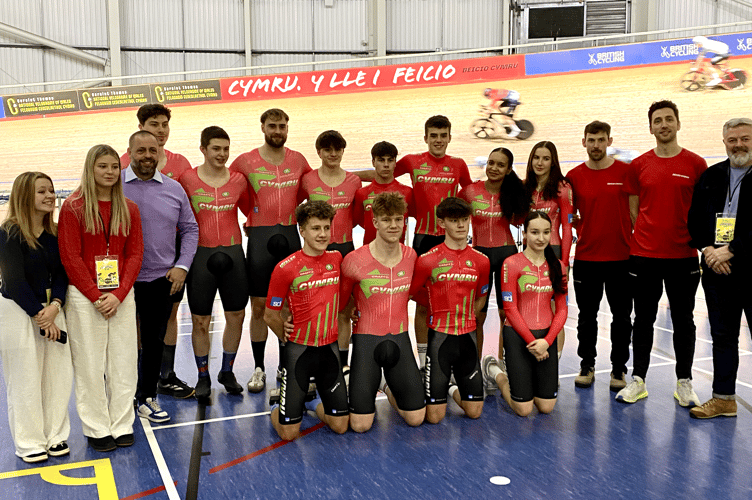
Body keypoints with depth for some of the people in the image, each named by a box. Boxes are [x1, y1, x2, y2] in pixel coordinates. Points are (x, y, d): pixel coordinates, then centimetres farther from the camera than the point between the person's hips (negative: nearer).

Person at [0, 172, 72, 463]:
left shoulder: (55, 233, 7)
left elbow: (62, 274, 3)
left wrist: (55, 306, -14)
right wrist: (39, 315, -12)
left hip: (52, 308, 5)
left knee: (59, 374, 6)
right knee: (24, 379, 2)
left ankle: (55, 436, 21)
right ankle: (29, 443, 15)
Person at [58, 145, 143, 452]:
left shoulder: (129, 209, 7)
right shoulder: (73, 207, -3)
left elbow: (135, 254, 4)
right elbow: (70, 258, -7)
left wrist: (118, 295, -8)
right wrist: (96, 297, -11)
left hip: (122, 296, 3)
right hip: (84, 297, -3)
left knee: (124, 361, 6)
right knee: (90, 364, 3)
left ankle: (122, 425, 19)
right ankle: (97, 428, 16)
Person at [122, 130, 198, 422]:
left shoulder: (174, 189, 5)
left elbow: (190, 229, 11)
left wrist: (182, 266, 1)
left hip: (161, 279, 2)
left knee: (155, 341, 11)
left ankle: (147, 397, 26)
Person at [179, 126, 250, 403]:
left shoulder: (238, 180, 4)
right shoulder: (187, 179, -3)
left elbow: (250, 210, 17)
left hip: (232, 252, 3)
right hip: (200, 253, -2)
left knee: (236, 315, 9)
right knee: (200, 321, 4)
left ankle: (227, 371, 28)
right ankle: (203, 378, 20)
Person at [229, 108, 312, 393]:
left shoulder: (298, 160, 6)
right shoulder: (246, 162, -1)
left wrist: (295, 212, 9)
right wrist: (246, 220, 4)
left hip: (290, 236, 2)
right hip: (259, 237, -2)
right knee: (259, 306, 2)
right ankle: (259, 369, 14)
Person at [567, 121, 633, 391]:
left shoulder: (627, 171, -1)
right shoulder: (574, 176, 3)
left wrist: (636, 241, -2)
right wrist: (585, 229, -1)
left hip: (621, 255, -1)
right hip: (586, 256, 1)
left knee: (622, 316, 6)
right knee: (587, 316, 9)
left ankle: (619, 368, 19)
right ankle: (587, 366, 23)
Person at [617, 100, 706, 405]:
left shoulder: (696, 164, 1)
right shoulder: (638, 166, 4)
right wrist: (647, 237, 4)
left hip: (683, 255, -1)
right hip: (644, 254, 1)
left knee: (683, 320, 7)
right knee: (644, 319, 8)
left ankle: (684, 383, 19)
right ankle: (638, 380, 18)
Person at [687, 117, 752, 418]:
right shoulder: (710, 177, 12)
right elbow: (695, 219, 10)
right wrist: (708, 249, -5)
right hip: (717, 270, 5)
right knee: (722, 336, 12)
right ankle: (724, 398, 21)